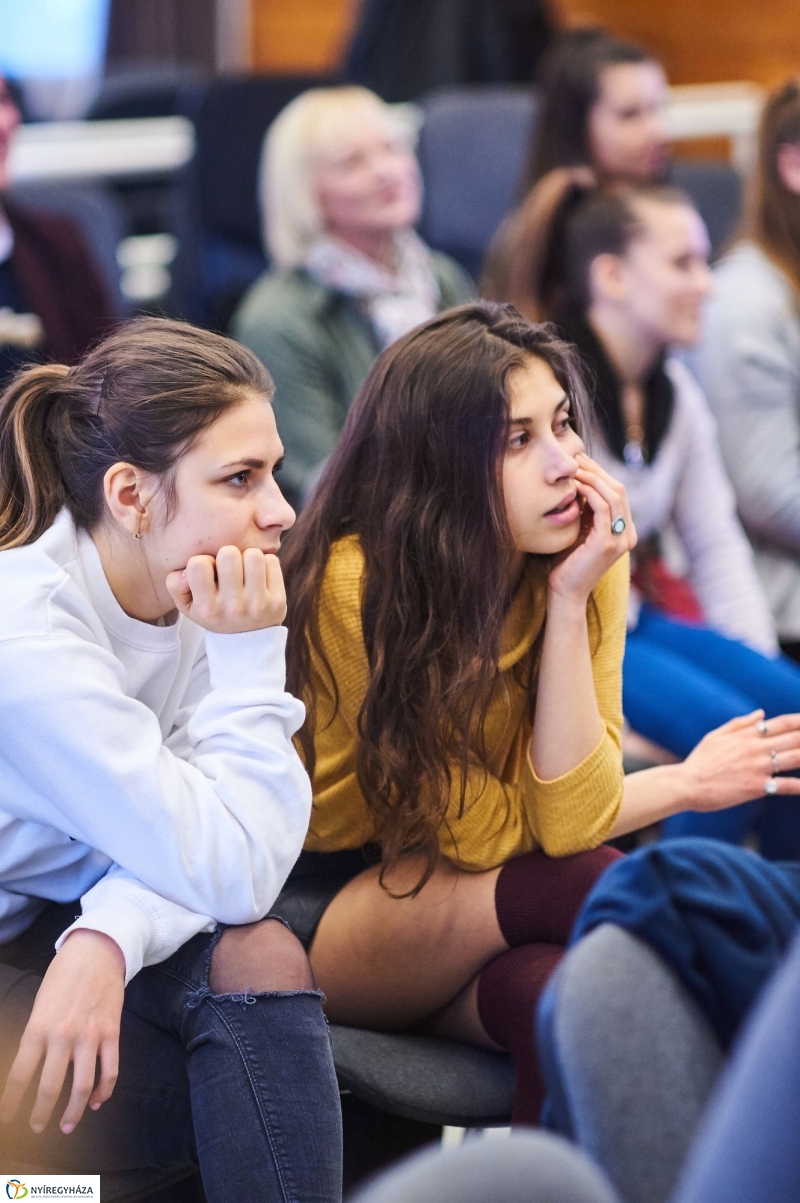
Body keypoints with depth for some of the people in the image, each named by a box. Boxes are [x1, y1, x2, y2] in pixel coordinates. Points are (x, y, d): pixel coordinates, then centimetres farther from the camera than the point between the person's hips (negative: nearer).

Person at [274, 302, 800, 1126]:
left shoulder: (586, 563, -8)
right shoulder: (357, 584, -21)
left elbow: (572, 818, -17)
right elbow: (481, 834, -16)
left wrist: (570, 603, -23)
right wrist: (685, 785, -5)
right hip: (321, 916, -3)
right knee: (586, 887, -29)